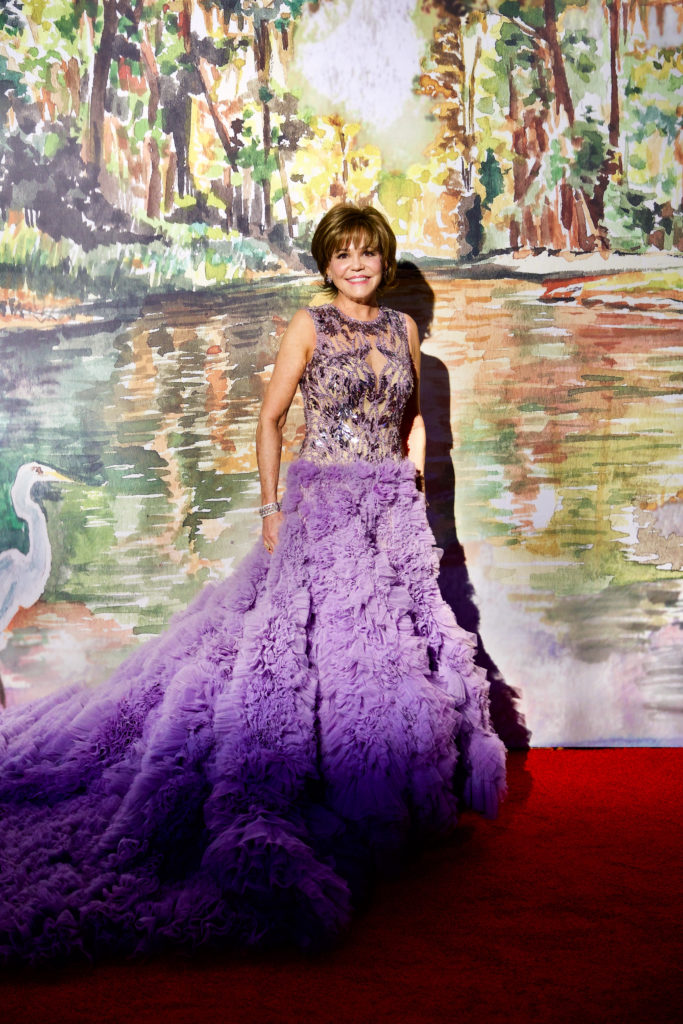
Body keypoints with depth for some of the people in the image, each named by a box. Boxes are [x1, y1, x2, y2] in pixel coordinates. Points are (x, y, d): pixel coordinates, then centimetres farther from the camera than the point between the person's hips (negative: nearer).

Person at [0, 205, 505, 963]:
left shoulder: (402, 328, 11)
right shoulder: (309, 326, -3)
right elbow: (270, 418, -3)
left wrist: (410, 487, 10)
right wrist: (271, 507, -9)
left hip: (392, 515, 5)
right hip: (322, 509, -5)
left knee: (390, 648, 9)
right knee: (309, 645, -4)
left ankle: (384, 793, 26)